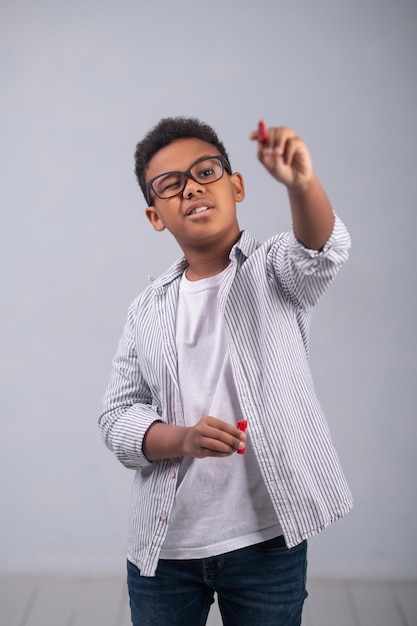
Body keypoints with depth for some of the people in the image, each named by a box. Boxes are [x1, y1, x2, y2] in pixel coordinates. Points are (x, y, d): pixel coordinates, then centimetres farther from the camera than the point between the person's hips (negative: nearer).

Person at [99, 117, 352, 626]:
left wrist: (301, 183, -47)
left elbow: (323, 251, -26)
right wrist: (184, 438, -19)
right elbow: (117, 417, 1)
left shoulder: (273, 269, -3)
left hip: (266, 541, -2)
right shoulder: (148, 308, 5)